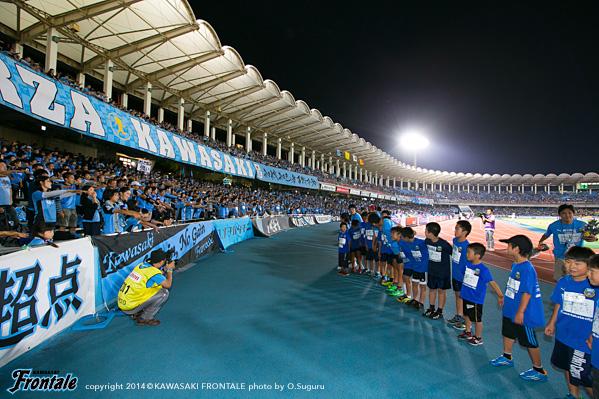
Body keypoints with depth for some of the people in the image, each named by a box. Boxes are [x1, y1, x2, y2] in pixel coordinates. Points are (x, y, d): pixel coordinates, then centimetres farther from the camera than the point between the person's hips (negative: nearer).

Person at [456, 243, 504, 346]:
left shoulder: (483, 269, -22)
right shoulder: (468, 264, -1)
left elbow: (492, 282, -18)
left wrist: (500, 296, -19)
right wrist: (463, 291, 22)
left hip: (476, 299, -7)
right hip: (466, 296, 7)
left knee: (477, 319, 9)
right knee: (467, 314, 22)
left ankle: (478, 338, 27)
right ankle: (467, 332, 41)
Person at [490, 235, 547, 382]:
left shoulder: (527, 269, -26)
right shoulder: (515, 265, 3)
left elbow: (527, 292, -25)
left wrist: (520, 312, -22)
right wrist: (505, 297, 22)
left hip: (523, 314, -9)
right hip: (510, 309, 10)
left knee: (529, 342, 6)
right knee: (508, 332, 22)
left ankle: (539, 371, 24)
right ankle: (507, 358, 41)